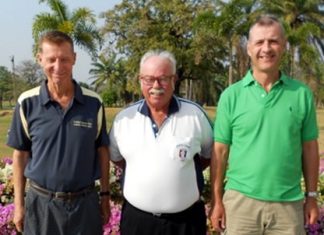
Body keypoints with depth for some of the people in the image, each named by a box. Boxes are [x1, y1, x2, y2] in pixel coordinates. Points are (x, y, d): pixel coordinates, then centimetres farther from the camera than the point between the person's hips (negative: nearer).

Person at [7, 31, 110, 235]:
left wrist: (105, 194, 5)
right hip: (41, 202, 0)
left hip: (86, 201, 1)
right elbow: (20, 154, 1)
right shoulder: (27, 103, -6)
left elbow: (102, 151, 4)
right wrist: (19, 202, 2)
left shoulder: (93, 102, -4)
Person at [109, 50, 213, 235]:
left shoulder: (195, 114, -6)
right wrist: (142, 171, 4)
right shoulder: (123, 118, -2)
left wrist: (181, 172, 0)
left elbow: (210, 154, 8)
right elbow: (115, 156, 14)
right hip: (136, 219, 2)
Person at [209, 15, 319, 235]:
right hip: (241, 201, -1)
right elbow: (220, 151, -1)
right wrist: (217, 201, -1)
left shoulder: (302, 94, 0)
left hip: (289, 204, 1)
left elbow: (309, 148, 6)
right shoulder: (231, 95, -3)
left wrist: (312, 196, 6)